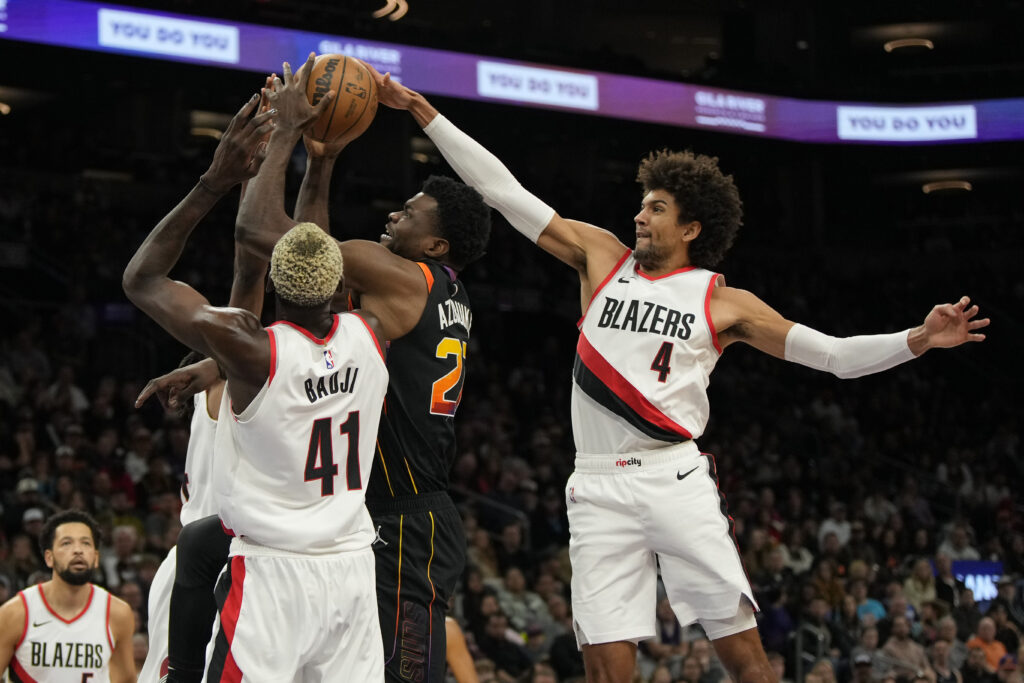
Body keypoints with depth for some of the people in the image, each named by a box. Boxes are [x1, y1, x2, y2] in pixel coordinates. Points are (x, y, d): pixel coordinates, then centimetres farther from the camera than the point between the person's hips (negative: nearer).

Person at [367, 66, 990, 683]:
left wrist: (918, 341, -11)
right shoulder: (601, 257, 11)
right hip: (599, 489, 2)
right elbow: (503, 191, 10)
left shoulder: (724, 303, 5)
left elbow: (835, 355, 4)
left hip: (675, 478, -1)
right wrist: (423, 111, 7)